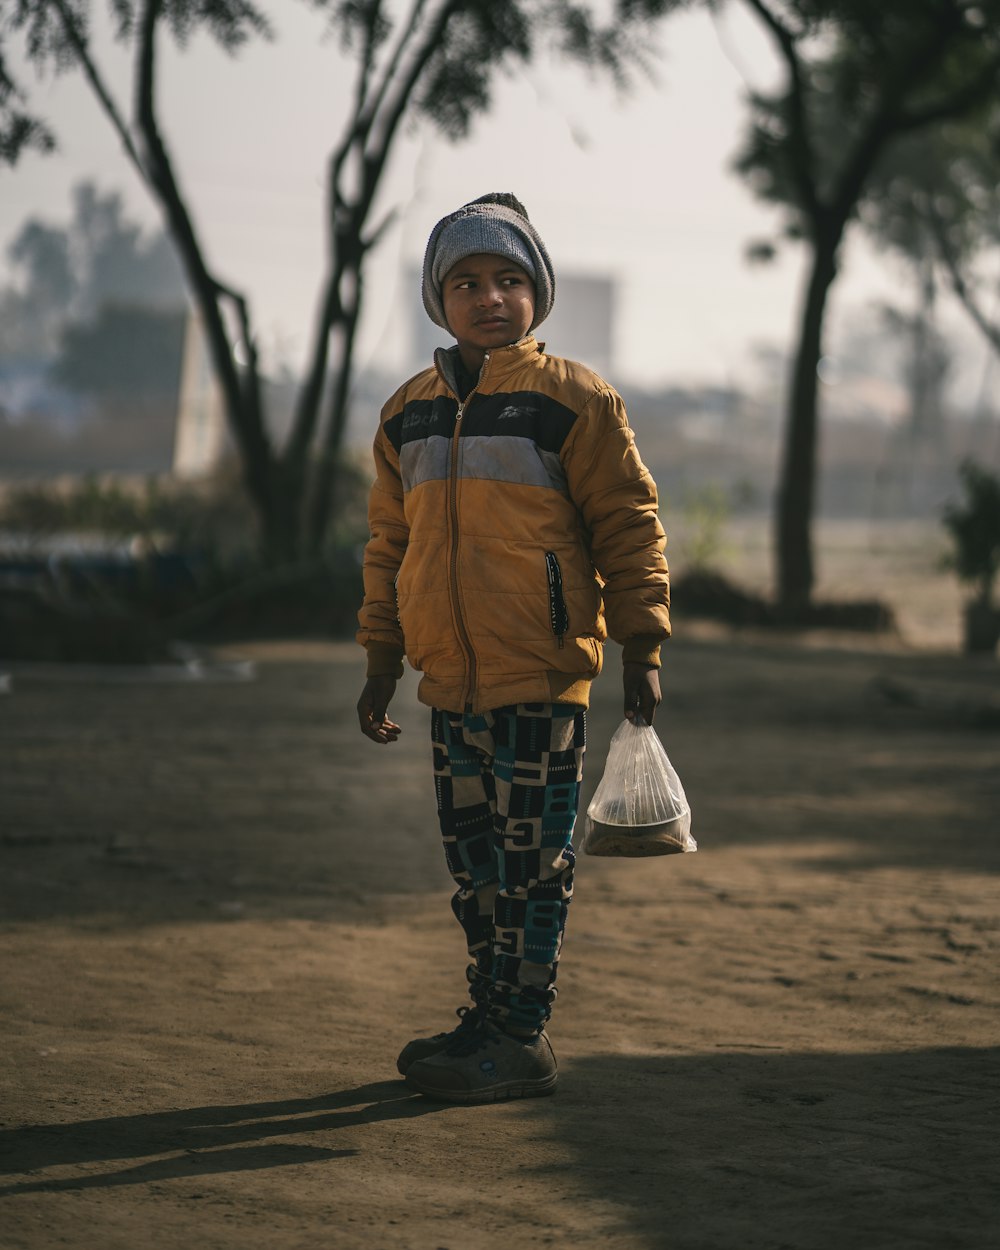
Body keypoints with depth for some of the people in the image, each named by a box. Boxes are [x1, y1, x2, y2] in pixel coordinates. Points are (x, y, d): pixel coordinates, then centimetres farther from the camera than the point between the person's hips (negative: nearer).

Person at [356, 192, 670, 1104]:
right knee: (473, 856, 12)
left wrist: (641, 647, -6)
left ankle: (522, 1037, 3)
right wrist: (381, 661, 18)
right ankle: (489, 1018, 22)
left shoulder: (572, 399, -4)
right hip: (452, 678, 6)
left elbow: (628, 524, -2)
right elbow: (391, 543, 20)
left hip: (542, 672, -6)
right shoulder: (408, 415, 13)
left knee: (531, 859, -2)